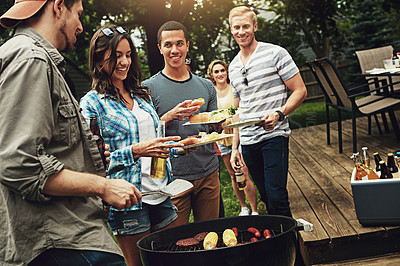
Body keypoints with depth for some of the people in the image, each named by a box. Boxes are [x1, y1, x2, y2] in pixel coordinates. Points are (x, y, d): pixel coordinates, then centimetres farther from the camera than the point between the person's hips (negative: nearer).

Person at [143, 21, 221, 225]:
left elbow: (215, 129, 15)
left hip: (208, 172, 4)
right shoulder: (149, 88, -2)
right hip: (172, 177, -4)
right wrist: (169, 117, -20)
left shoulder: (206, 86, 11)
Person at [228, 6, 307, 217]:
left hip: (274, 136, -5)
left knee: (277, 198, -11)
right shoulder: (233, 67, 15)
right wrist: (235, 147, 15)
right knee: (266, 198, 10)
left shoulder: (275, 53, -4)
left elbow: (300, 91, -4)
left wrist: (279, 114, -21)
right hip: (247, 142, 6)